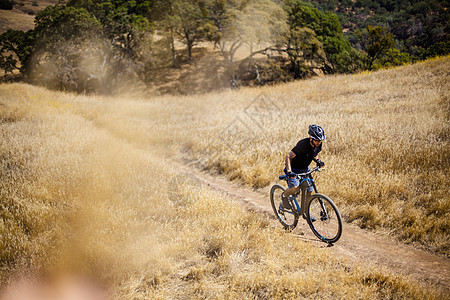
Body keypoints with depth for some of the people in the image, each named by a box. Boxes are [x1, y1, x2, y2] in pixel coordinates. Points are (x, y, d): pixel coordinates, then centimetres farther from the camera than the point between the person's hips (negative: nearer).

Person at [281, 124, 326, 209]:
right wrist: (289, 172, -41)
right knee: (296, 187, -29)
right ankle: (284, 196, 3)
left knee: (309, 192, 1)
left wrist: (318, 161, -11)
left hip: (305, 169, 6)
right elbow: (288, 157, -29)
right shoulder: (303, 144, -32)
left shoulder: (318, 144, -11)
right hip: (294, 169, -6)